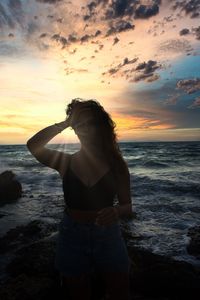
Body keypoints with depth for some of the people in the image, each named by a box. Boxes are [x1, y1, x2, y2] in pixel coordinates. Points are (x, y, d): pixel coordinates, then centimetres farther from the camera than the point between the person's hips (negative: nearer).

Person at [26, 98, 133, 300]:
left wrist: (116, 212, -30)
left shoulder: (116, 164, -9)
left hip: (108, 238, 0)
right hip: (72, 238, 1)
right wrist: (65, 123, -22)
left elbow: (127, 207, -8)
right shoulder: (66, 162, -7)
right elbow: (33, 145, -23)